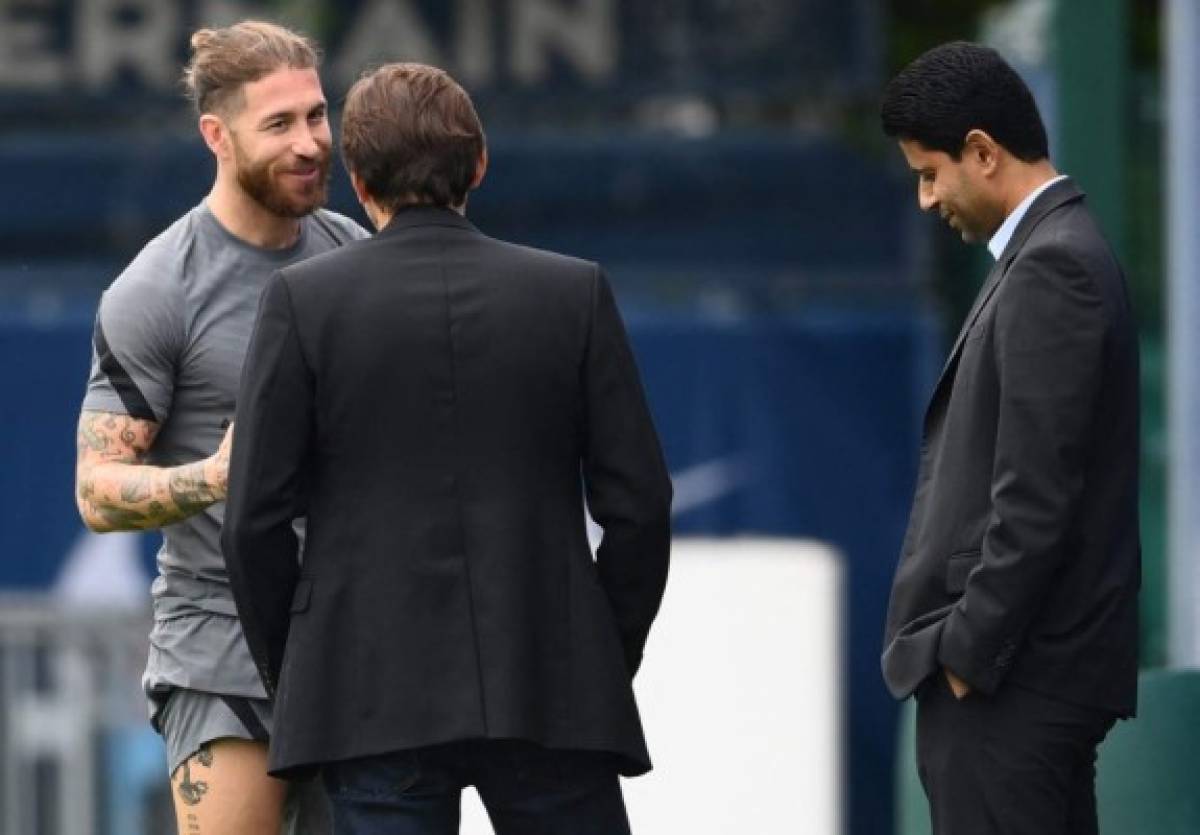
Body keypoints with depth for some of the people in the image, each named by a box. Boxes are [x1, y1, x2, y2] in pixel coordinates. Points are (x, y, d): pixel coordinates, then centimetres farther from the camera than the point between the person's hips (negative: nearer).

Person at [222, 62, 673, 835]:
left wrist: (289, 673, 10)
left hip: (376, 698, -1)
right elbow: (639, 503, 1)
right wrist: (608, 663, 12)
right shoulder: (575, 293, 3)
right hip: (550, 697, 1)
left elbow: (258, 516, -3)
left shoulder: (303, 301, -1)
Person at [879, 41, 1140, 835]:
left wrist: (969, 654, -16)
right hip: (1036, 671, 10)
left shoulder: (1051, 269, -15)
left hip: (1011, 679, -10)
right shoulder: (1062, 251, 16)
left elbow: (1036, 497, -20)